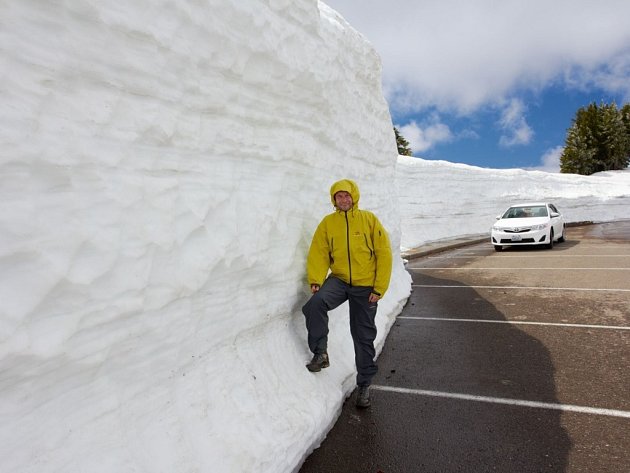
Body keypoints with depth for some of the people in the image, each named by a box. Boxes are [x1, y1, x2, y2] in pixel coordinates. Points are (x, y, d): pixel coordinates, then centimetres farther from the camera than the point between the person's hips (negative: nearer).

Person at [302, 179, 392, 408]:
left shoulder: (369, 219, -3)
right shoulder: (327, 222, 1)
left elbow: (384, 253, -4)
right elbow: (318, 253, -1)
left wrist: (379, 288, -8)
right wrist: (316, 281, -17)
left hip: (365, 286, -1)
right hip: (338, 280, 1)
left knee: (364, 337, 9)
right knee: (315, 304, -29)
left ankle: (365, 384, 28)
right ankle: (320, 353, -8)